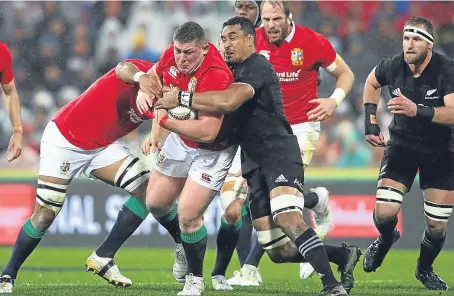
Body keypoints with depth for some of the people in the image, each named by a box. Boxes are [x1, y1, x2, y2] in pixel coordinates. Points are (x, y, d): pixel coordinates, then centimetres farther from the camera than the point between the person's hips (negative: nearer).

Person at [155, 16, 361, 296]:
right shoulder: (233, 71, 21)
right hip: (254, 163, 9)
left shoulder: (257, 67, -10)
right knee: (279, 251, 4)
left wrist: (182, 98, -21)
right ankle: (343, 255, 19)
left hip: (279, 153, -9)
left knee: (288, 219, -31)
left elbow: (229, 101, -27)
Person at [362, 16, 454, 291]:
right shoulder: (393, 67, -13)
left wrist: (418, 110, -49)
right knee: (384, 213, -14)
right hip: (402, 143, 2)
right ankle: (387, 239, 24)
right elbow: (371, 83, 12)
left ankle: (425, 270, 31)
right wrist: (371, 121, 4)